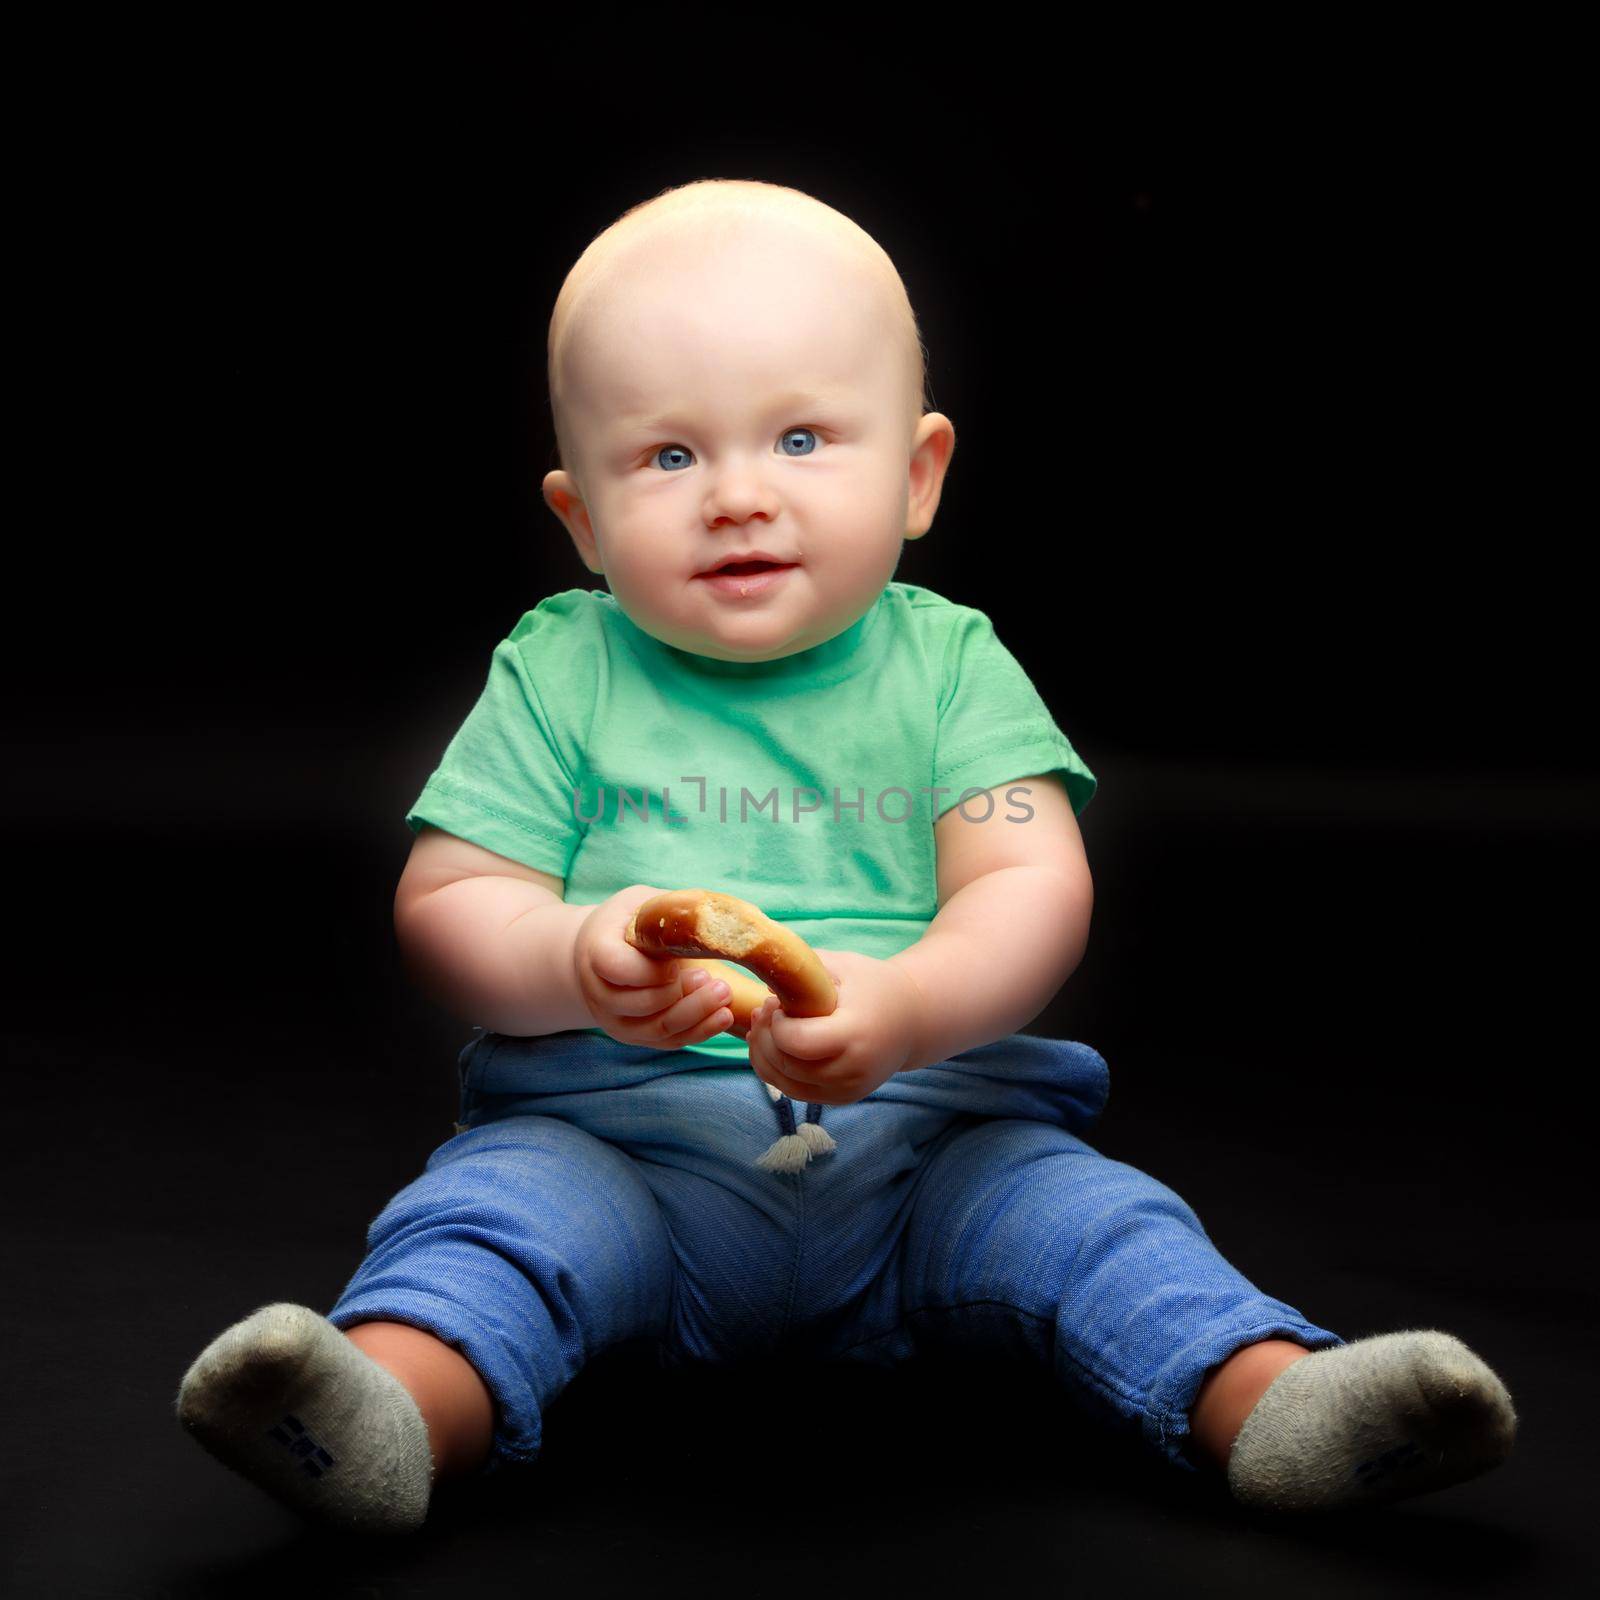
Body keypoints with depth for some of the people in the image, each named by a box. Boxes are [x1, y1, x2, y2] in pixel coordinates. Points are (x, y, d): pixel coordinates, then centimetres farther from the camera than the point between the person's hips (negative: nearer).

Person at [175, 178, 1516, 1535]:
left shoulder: (950, 664, 5)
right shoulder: (557, 677, 5)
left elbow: (1035, 890, -6)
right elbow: (445, 906, 1)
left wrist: (908, 1006, -29)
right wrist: (576, 962, -23)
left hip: (928, 1130, 1)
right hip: (616, 1133, -1)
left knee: (1080, 1213, -22)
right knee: (492, 1205, -27)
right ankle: (400, 1400, -51)